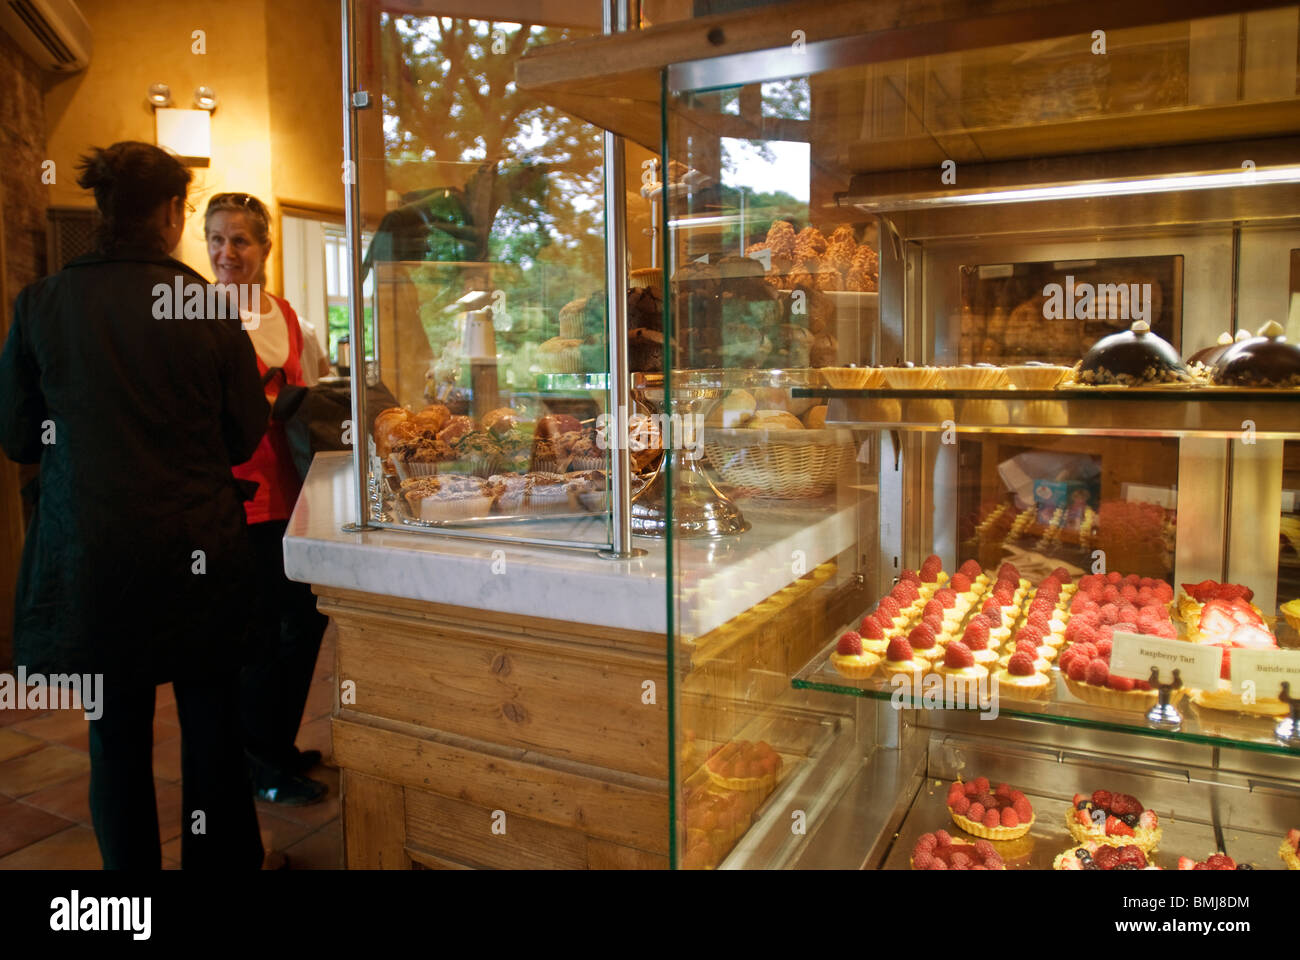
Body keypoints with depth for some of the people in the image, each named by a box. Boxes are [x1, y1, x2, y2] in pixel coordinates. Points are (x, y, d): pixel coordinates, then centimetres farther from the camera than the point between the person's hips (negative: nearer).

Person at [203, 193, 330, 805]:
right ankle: (262, 766, 21)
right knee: (259, 629, 2)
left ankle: (280, 745, 34)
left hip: (286, 489, 7)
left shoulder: (282, 314, 12)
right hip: (236, 495, -7)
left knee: (307, 616, 14)